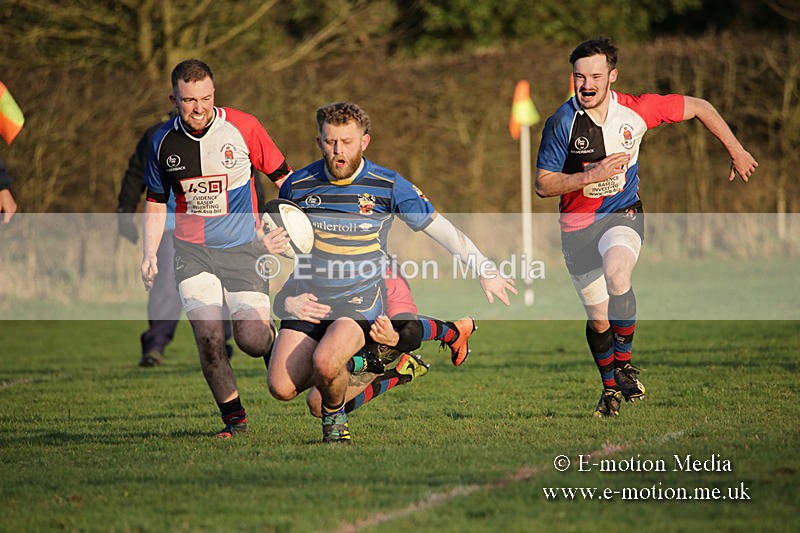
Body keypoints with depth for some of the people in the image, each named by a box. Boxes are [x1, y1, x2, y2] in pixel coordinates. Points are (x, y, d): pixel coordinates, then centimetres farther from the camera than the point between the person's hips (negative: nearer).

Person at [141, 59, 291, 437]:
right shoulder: (164, 141, -1)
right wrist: (150, 253, 5)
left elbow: (281, 175, 3)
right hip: (192, 250, 1)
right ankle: (234, 417, 2)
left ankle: (273, 341, 28)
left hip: (242, 247, -1)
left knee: (251, 339, -10)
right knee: (208, 335, -17)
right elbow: (156, 200, 14)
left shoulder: (243, 127, -8)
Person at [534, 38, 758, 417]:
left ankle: (624, 363, -16)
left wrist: (736, 152, 6)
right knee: (598, 317, 5)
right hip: (577, 226, 1)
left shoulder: (635, 111, -11)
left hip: (623, 216, -1)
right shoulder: (562, 123, -14)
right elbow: (543, 185, -10)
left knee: (616, 274, -33)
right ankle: (610, 387, 32)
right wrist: (590, 176, -24)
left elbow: (698, 107, 3)